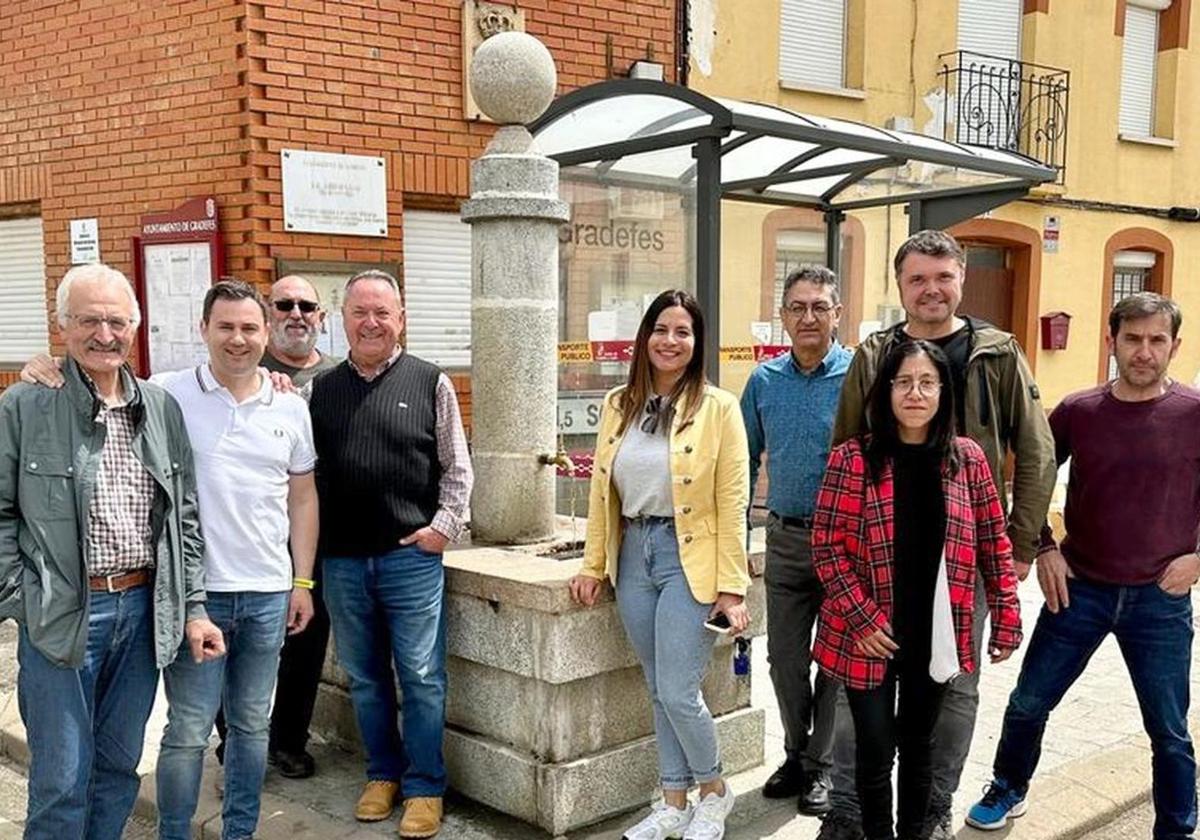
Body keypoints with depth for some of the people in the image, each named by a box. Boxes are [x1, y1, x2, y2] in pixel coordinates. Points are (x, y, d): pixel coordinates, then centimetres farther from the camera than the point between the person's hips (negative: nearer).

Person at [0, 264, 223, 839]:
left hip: (144, 609, 4)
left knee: (119, 768, 16)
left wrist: (194, 607, 5)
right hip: (60, 618, -4)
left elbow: (185, 517, 9)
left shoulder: (162, 408, 6)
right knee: (61, 781, 5)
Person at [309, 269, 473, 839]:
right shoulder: (322, 389, 8)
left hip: (411, 557, -3)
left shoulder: (430, 383, 1)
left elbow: (456, 468, 3)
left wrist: (444, 525, -6)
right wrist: (314, 540, 3)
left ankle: (424, 788, 15)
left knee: (421, 678, 2)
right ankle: (382, 773, 29)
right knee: (365, 678, 14)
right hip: (341, 558, 3)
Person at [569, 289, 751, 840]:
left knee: (677, 692, -5)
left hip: (689, 558, -4)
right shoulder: (618, 405, 6)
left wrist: (731, 587, -11)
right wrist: (593, 564, 8)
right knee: (659, 692, 12)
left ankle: (714, 791, 21)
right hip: (633, 554, 5)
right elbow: (601, 490, 10)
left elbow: (731, 503, -9)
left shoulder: (718, 408, -7)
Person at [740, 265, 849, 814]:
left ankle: (822, 764, 24)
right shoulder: (764, 381, 4)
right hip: (785, 538, 4)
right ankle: (796, 754, 32)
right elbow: (745, 460, 12)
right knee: (785, 657, 12)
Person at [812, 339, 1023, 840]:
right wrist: (862, 618, -14)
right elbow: (826, 545, -9)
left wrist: (1007, 618, 2)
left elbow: (993, 543, 5)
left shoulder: (967, 458, 0)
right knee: (876, 747, 4)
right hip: (869, 636, -2)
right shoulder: (852, 459, -9)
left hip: (936, 634, 3)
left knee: (918, 744, 16)